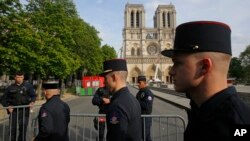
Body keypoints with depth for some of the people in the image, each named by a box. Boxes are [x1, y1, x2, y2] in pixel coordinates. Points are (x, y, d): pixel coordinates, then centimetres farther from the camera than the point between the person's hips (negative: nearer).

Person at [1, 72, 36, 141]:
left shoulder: (28, 86, 1)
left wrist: (32, 102, -13)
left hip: (24, 111, -2)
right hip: (13, 111, 2)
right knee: (12, 128, 9)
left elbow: (33, 96, 6)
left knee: (23, 128, 2)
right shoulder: (10, 88, 6)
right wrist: (7, 106, -2)